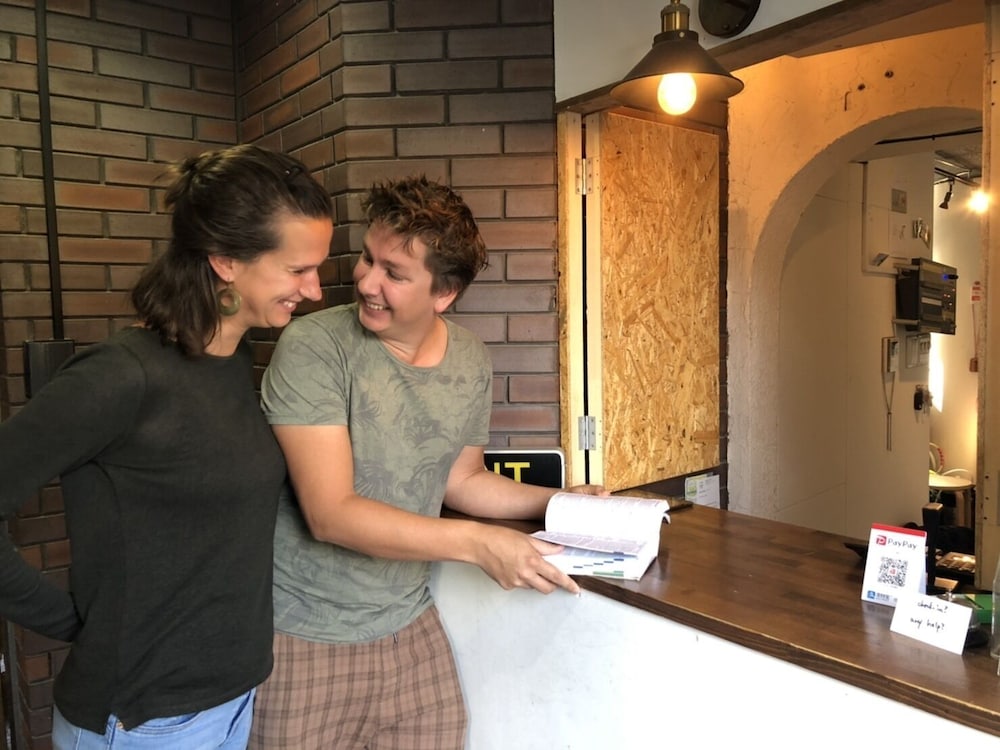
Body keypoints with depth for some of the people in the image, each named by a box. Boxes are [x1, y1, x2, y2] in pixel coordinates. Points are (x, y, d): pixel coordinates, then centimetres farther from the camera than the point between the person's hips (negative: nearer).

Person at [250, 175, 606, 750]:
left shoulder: (471, 361, -3)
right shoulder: (314, 347, -19)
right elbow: (331, 514, -23)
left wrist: (560, 501, 1)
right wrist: (478, 543, -27)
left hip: (410, 630, 4)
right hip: (303, 639, -4)